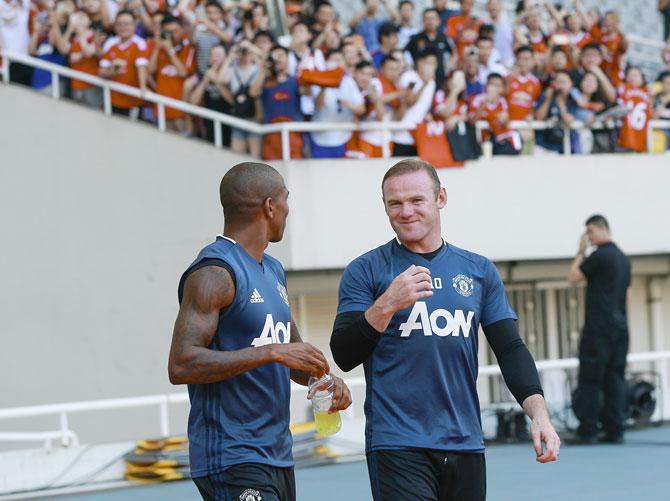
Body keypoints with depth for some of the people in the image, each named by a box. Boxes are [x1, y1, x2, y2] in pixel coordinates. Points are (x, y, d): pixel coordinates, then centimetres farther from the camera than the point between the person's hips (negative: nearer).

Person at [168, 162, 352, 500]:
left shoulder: (273, 271, 17)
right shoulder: (215, 273, -13)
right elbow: (181, 366, -22)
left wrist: (325, 379, 5)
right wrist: (272, 352, -24)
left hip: (277, 456, 9)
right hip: (231, 460, -9)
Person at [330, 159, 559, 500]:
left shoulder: (479, 271, 12)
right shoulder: (366, 271, 2)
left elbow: (510, 349, 11)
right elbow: (344, 356, -4)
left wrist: (538, 412, -3)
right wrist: (386, 304, -18)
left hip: (465, 444, 4)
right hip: (397, 444, -4)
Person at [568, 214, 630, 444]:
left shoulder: (600, 255, -10)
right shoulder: (623, 258, 16)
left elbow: (574, 276, -3)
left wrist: (581, 251, 5)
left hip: (598, 326, -8)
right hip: (620, 326, 8)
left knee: (590, 381, -5)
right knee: (615, 378, 6)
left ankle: (587, 431, -6)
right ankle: (615, 430, 2)